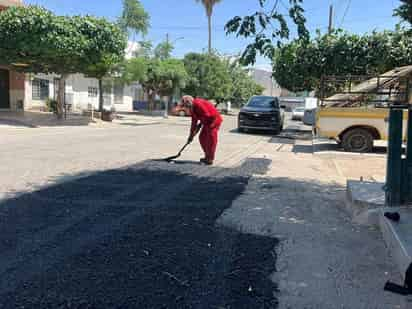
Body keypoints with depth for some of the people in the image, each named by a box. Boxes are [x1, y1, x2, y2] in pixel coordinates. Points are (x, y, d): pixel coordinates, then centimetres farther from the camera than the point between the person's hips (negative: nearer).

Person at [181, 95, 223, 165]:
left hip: (214, 120, -10)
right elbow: (194, 121, 16)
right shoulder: (192, 108, 10)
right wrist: (191, 135, 16)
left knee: (211, 139, -9)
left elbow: (206, 115, -25)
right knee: (202, 138, 11)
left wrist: (200, 124, -9)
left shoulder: (198, 103, -21)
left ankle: (210, 159, -3)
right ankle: (207, 157, 21)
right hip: (207, 121, 10)